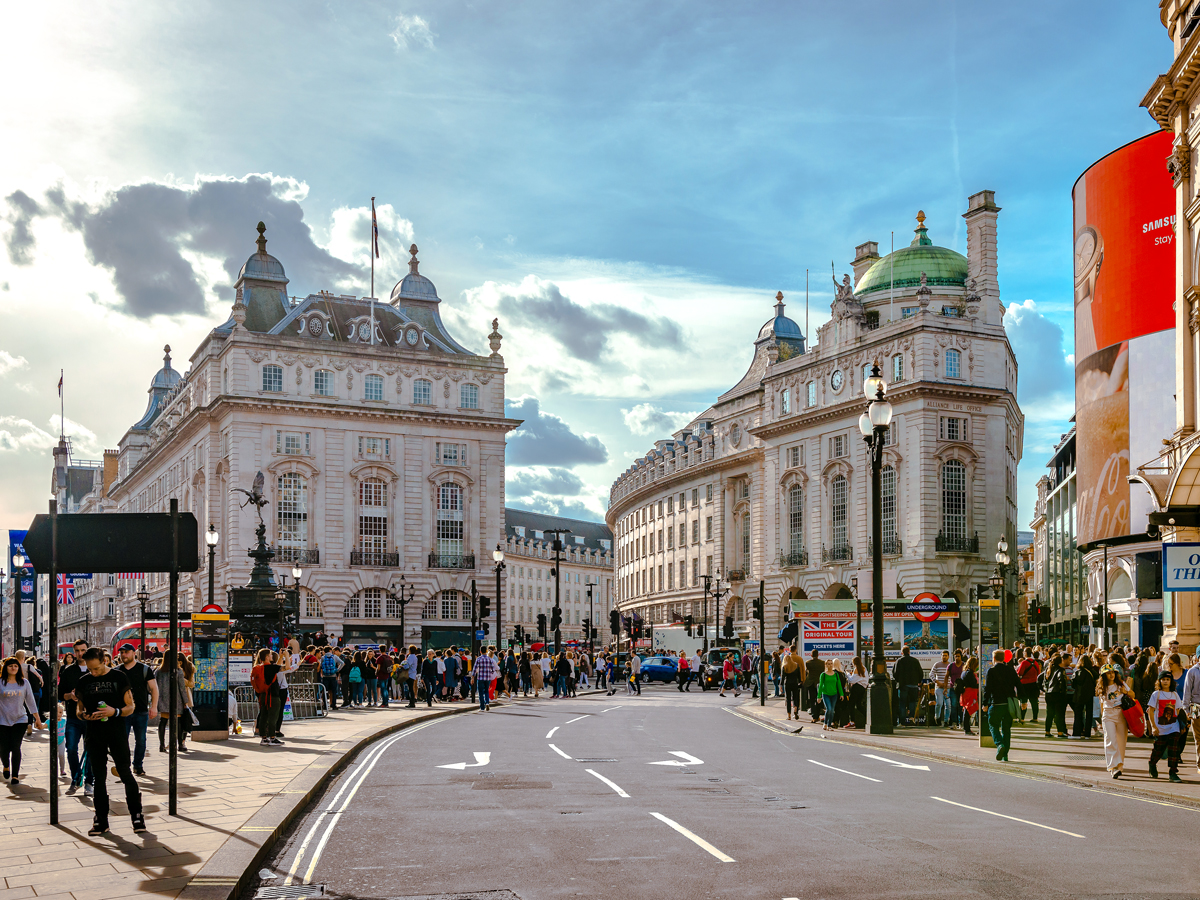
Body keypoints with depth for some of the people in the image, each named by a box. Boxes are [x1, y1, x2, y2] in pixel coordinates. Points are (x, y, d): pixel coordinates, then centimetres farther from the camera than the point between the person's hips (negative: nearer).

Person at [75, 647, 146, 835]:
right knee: (99, 777, 8)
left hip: (117, 734, -3)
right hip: (94, 734, 3)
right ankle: (101, 820, 16)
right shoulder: (83, 682, 7)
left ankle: (137, 815, 8)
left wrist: (115, 712, -19)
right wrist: (84, 715, -9)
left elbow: (130, 707, 1)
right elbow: (78, 709, 14)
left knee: (125, 774, -3)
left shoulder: (119, 677, -1)